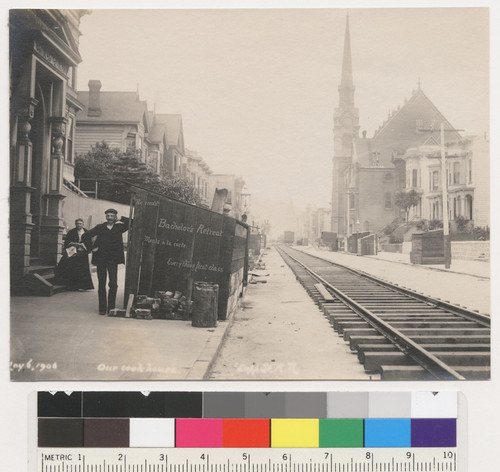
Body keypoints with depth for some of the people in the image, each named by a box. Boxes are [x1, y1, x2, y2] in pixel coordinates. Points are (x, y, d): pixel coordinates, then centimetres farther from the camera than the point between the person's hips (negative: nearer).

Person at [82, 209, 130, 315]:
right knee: (102, 284, 4)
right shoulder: (100, 227, 6)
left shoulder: (119, 227, 7)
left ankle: (111, 307, 3)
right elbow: (86, 236, 6)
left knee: (113, 284, -7)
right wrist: (91, 248, -2)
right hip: (101, 258, 0)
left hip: (113, 259, 0)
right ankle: (102, 308, 10)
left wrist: (121, 219, -1)